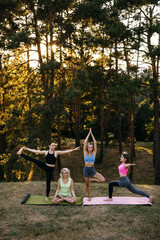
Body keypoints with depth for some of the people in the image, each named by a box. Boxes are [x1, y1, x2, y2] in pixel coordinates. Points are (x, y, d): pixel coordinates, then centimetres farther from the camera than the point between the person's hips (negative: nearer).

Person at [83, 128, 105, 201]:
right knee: (87, 184, 7)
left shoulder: (94, 153, -1)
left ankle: (91, 179, 9)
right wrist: (89, 133, -8)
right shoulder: (85, 153, -2)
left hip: (92, 169, 1)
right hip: (86, 169, 0)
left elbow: (95, 143, -7)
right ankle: (89, 197, 28)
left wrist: (92, 134, -5)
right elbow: (85, 142, -10)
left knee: (103, 180, -15)